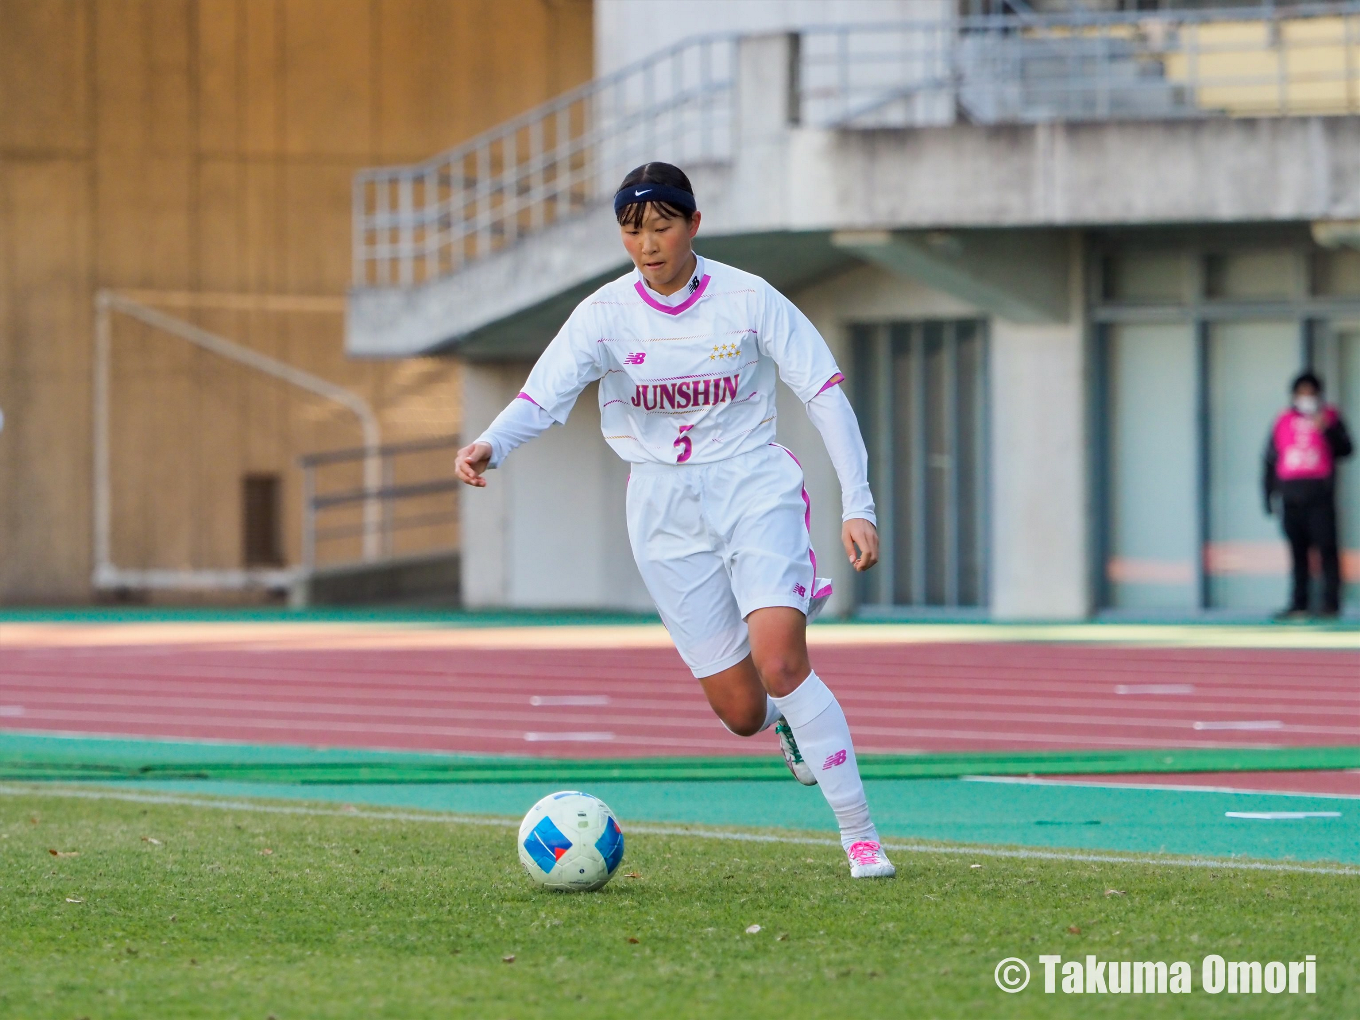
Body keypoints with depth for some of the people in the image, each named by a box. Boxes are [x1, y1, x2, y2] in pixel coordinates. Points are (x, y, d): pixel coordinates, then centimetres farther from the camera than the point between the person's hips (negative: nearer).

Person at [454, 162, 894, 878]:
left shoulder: (747, 299, -7)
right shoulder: (605, 315, -4)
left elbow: (825, 393, -4)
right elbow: (543, 396, -15)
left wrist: (858, 506, -11)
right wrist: (489, 446, -37)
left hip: (755, 491, -2)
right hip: (667, 517, 2)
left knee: (779, 662, -24)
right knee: (741, 713, -1)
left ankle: (860, 835, -13)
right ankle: (787, 718, 40)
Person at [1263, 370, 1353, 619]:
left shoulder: (1328, 418, 8)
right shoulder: (1284, 421, 12)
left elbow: (1346, 449, -1)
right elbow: (1270, 460, 14)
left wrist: (1328, 431, -16)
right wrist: (1269, 495, 10)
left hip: (1320, 495, -2)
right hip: (1291, 498, 2)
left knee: (1326, 549, -6)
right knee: (1297, 552, 4)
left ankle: (1331, 603, -6)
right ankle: (1298, 603, 6)